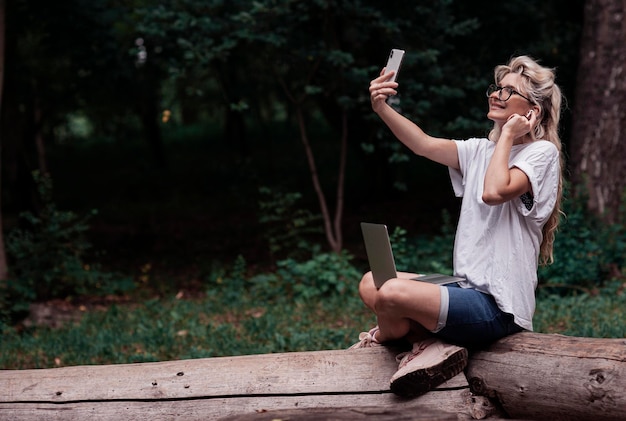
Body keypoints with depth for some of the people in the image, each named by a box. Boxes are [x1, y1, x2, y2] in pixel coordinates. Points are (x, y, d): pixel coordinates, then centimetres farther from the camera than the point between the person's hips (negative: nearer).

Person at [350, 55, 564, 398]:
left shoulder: (542, 152, -8)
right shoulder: (481, 151, 14)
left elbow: (494, 192, -27)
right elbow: (425, 145, -1)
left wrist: (508, 135, -13)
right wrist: (381, 108, -15)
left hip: (498, 306, -9)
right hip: (468, 290, 9)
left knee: (393, 293, -25)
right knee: (370, 284, 5)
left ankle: (385, 336, 10)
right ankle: (437, 342, -7)